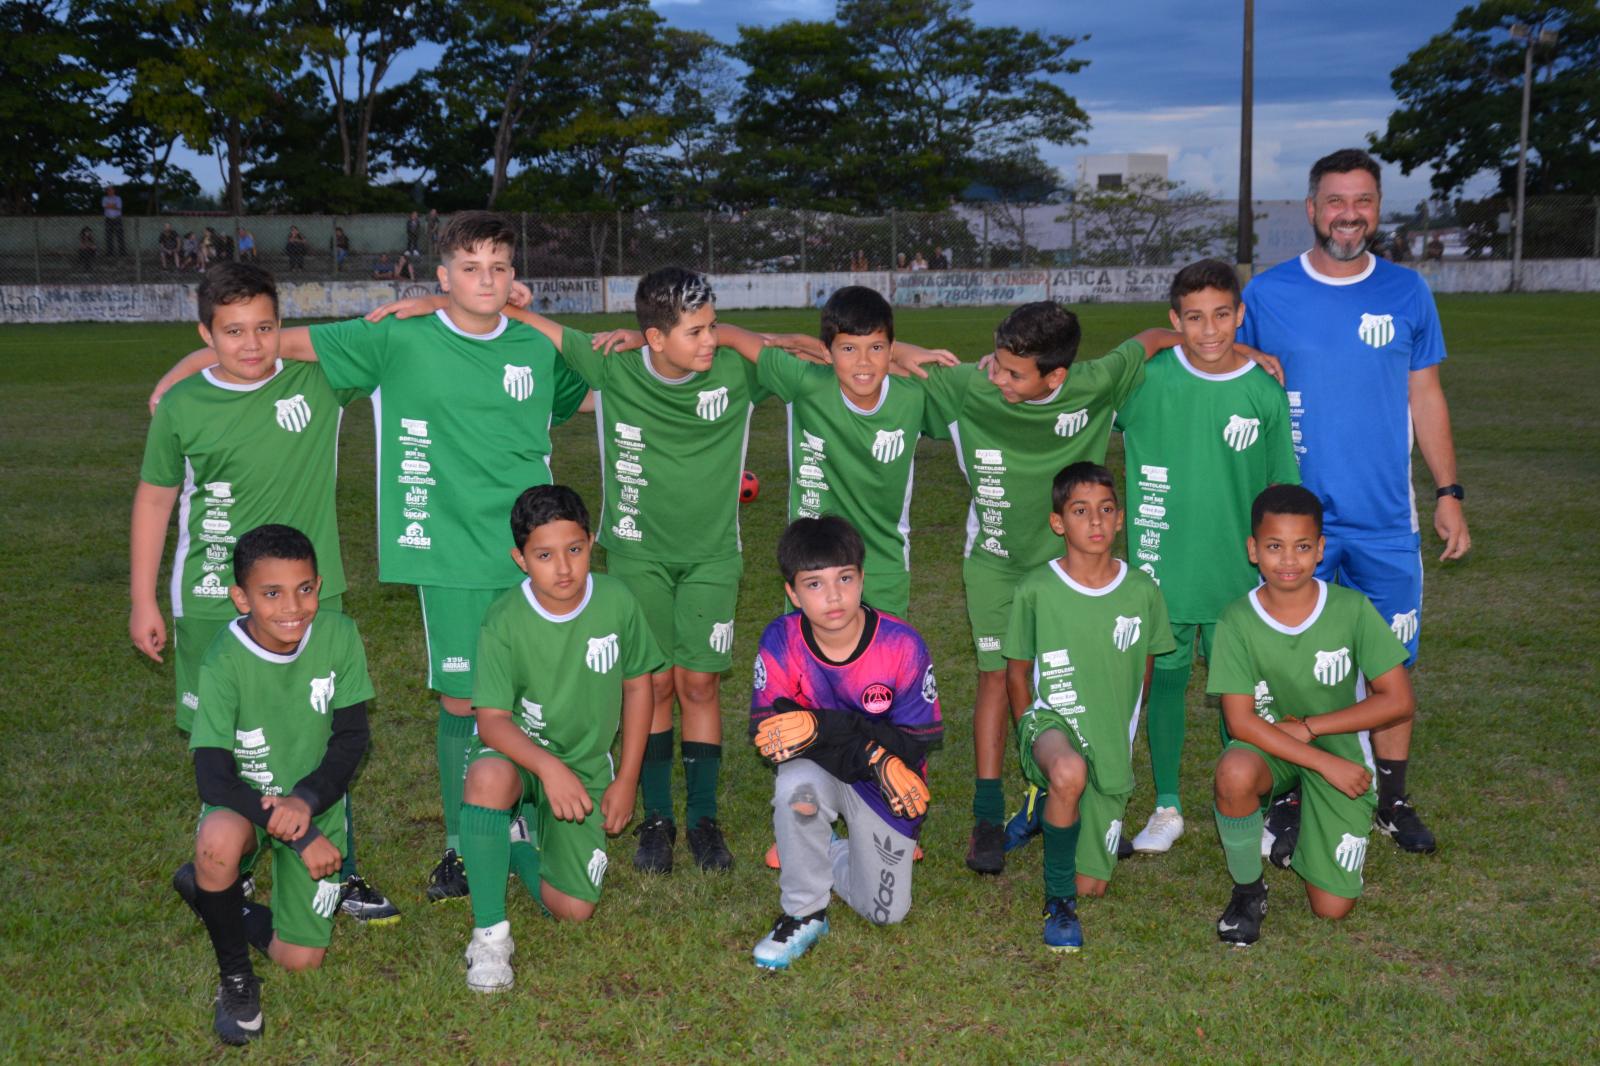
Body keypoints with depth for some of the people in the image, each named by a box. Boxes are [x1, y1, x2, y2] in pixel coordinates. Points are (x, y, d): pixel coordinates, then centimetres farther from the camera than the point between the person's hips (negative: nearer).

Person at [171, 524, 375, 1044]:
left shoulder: (339, 636, -17)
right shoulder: (225, 661, -23)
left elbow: (352, 738, -9)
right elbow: (212, 777, -25)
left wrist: (306, 800, -26)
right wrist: (299, 836, -30)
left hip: (316, 804, 2)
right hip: (245, 800, -2)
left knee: (301, 958, -5)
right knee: (220, 839, -39)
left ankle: (209, 892, 23)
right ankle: (234, 976, -12)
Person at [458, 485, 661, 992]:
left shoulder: (616, 601, -13)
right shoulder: (504, 622, -19)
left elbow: (637, 686, 0)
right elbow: (492, 721, -22)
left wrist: (625, 781, -1)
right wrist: (550, 768, -40)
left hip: (586, 765, 2)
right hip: (518, 751, -2)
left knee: (573, 909, -8)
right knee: (488, 776, -40)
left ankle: (521, 838, 24)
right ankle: (489, 932, -24)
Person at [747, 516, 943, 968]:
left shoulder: (902, 645, -24)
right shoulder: (781, 641, -21)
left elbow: (914, 742, -21)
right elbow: (766, 733, -24)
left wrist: (823, 728, -36)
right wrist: (872, 756, -34)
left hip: (889, 784, 0)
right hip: (819, 774, 0)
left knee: (886, 912, -1)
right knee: (797, 784, -36)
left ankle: (826, 854, 33)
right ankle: (804, 913, -12)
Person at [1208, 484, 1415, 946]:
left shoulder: (1352, 609, -15)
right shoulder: (1237, 622, -16)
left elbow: (1399, 701, -13)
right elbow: (1240, 721, -18)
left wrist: (1309, 727, -17)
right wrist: (1324, 763, -24)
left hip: (1341, 749, 1)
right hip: (1271, 748, 0)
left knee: (1332, 908, -6)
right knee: (1234, 772, -39)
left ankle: (1294, 821, 26)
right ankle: (1247, 891, -10)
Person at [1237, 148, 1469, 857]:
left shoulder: (1407, 293, 4)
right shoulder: (1267, 294, -1)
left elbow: (1425, 397, 10)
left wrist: (1449, 493, 5)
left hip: (1387, 520, 2)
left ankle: (1392, 800, 24)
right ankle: (1288, 802, 19)